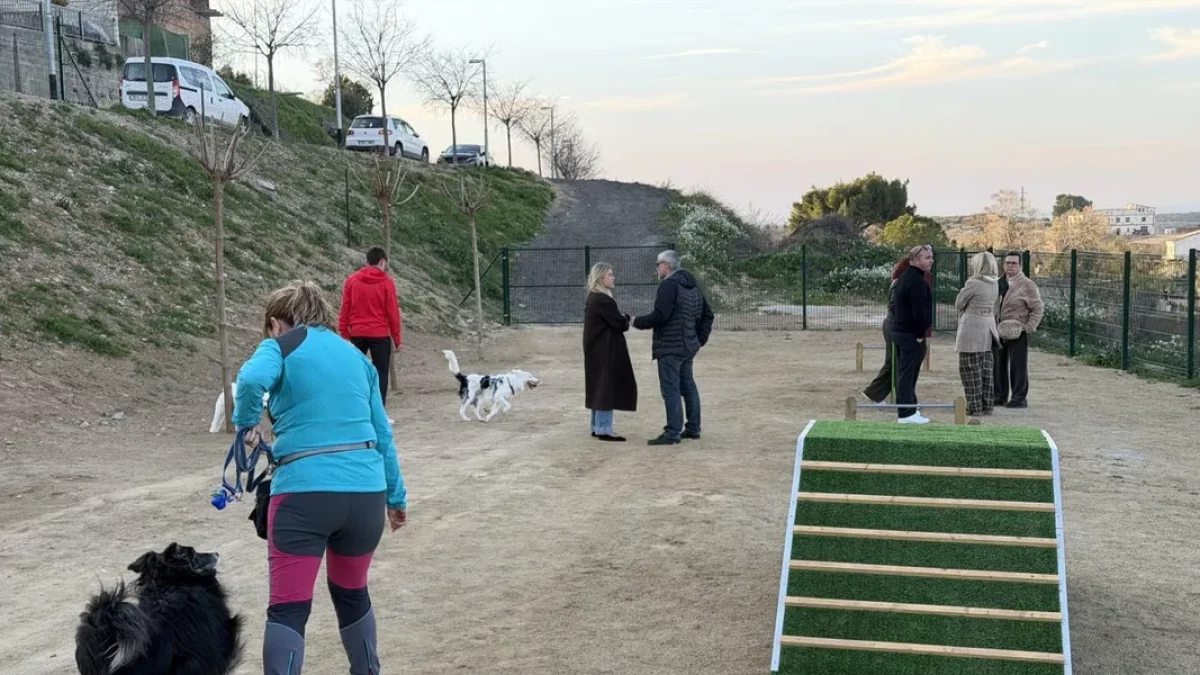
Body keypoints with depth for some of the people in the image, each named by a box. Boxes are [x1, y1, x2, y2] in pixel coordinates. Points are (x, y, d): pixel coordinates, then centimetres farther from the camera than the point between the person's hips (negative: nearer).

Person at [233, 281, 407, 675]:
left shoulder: (281, 347, 4)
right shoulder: (355, 356, 19)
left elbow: (252, 379, -20)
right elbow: (382, 433, 20)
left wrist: (246, 423, -1)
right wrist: (396, 495, 26)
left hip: (305, 492, -5)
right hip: (366, 491, 5)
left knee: (288, 608, 1)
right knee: (352, 594, 24)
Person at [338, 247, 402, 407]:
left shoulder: (352, 280, 5)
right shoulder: (387, 282, -3)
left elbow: (345, 309, 4)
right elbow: (393, 312, -3)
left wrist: (344, 332, 10)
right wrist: (397, 338, 3)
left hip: (357, 334, 3)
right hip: (380, 335, -3)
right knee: (381, 374, 2)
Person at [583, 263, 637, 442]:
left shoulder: (593, 299, 12)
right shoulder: (603, 300, -19)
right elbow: (620, 324, -18)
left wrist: (621, 319, 3)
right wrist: (625, 318, 4)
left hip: (597, 349, 10)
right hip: (606, 351, -10)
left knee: (600, 387, 14)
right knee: (607, 387, -5)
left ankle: (597, 427, 20)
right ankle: (604, 429, -2)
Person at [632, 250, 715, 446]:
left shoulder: (669, 285, -14)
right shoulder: (692, 287, 15)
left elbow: (660, 316, -23)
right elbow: (707, 315, 19)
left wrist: (638, 322, -8)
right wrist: (700, 339, 18)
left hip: (670, 347, -9)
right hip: (688, 346, 9)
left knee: (670, 390, -7)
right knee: (688, 386, 15)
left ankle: (672, 432, -7)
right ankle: (693, 429, 21)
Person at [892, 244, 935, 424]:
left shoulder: (905, 277, 17)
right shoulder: (916, 281, -17)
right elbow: (919, 310, -23)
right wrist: (921, 334, -17)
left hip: (899, 330, 11)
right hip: (911, 333, -11)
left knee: (905, 372, 15)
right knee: (908, 372, -8)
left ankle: (908, 409, 22)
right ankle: (907, 413, -6)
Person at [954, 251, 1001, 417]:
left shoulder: (973, 283, -16)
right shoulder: (995, 284, 5)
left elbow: (958, 303, -7)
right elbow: (993, 304, 10)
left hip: (972, 328, -7)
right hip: (988, 328, 7)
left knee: (971, 369, 1)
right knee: (986, 369, 13)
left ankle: (974, 406, 2)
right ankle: (986, 406, 17)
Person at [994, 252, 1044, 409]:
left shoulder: (1027, 285, -6)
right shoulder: (1000, 283, 12)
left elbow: (1038, 308, -6)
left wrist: (1029, 327, -12)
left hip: (1017, 333, -6)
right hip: (999, 331, 6)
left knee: (1018, 366, -1)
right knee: (998, 365, 10)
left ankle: (1019, 398, 6)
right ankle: (1000, 396, 19)